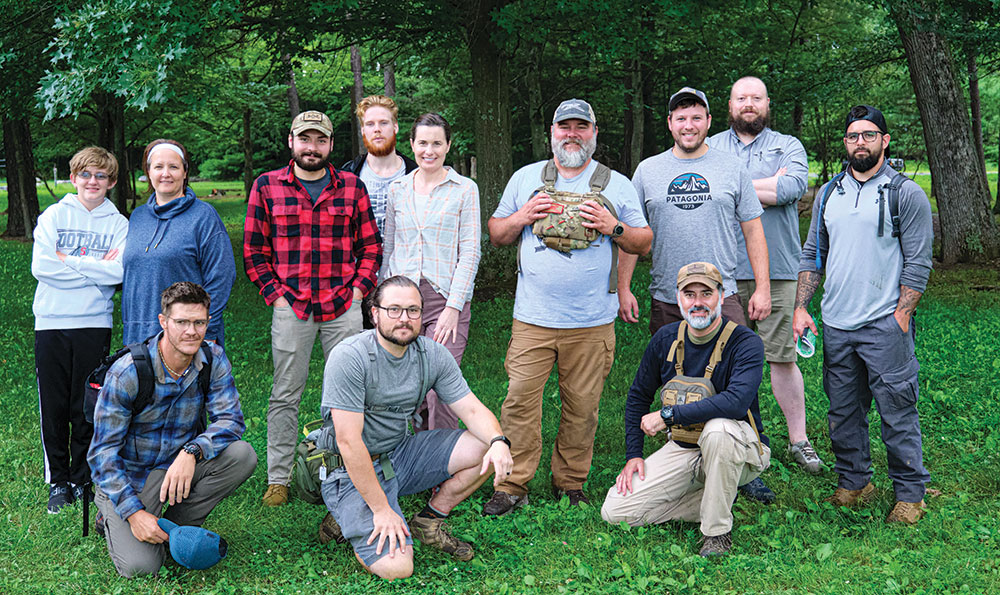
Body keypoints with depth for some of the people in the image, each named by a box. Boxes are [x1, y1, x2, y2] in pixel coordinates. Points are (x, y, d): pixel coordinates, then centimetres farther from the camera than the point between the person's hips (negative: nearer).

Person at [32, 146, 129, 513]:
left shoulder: (118, 224, 5)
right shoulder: (54, 215, 4)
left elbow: (119, 271, -11)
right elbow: (41, 266, -9)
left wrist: (68, 261, -10)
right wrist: (95, 269, -9)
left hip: (94, 324, 0)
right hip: (51, 322, 0)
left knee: (87, 407, 4)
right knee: (53, 406, 4)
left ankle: (83, 480, 19)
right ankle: (58, 482, 18)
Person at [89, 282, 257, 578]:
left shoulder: (213, 358, -9)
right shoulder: (127, 373, -21)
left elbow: (230, 419, -14)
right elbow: (103, 451, -17)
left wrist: (192, 451, -35)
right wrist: (133, 512, -26)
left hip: (182, 465, 4)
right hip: (129, 475, -4)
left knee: (242, 455, -24)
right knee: (140, 565, -22)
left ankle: (176, 525, -4)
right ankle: (112, 520, 13)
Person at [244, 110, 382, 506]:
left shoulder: (352, 187, 6)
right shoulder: (267, 186, 3)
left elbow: (370, 246, 11)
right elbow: (254, 250, 6)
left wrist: (359, 289, 0)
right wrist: (274, 294, -2)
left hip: (343, 307, 1)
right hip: (290, 306, -1)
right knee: (285, 395, 4)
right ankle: (278, 479, 13)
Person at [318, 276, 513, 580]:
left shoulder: (433, 355, -3)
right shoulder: (349, 357, -22)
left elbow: (472, 409, -2)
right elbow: (349, 442, -24)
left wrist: (498, 441, -26)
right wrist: (381, 509, -24)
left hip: (400, 454, 6)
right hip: (353, 470, -6)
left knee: (486, 447, -9)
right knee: (397, 568, -23)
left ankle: (428, 521, 8)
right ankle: (348, 520, 8)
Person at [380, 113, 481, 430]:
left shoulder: (464, 189, 1)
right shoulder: (397, 190, 12)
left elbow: (470, 253, -3)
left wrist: (453, 307, -11)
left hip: (446, 300, -3)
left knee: (440, 393, -11)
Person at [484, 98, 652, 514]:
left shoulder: (616, 184, 9)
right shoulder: (525, 179, 12)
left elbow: (644, 243, 10)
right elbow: (496, 234, 15)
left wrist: (614, 228, -9)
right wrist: (521, 217, -4)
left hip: (592, 322, 0)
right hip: (533, 318, 0)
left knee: (581, 407, 5)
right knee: (520, 401, -5)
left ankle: (570, 484, 20)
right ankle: (512, 486, 5)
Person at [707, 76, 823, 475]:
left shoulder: (788, 146, 10)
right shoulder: (710, 149, 13)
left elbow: (794, 187, -11)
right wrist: (769, 187, -8)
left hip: (777, 270, -1)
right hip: (723, 273, 1)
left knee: (783, 358, 1)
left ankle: (798, 439, 12)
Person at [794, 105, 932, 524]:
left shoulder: (906, 194, -2)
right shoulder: (828, 194, 13)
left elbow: (918, 262, -4)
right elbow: (813, 255, 16)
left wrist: (901, 318, -11)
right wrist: (800, 308, 7)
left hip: (884, 325, -5)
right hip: (835, 325, 5)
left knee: (897, 412, -1)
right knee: (843, 412, 12)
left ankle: (910, 493, 12)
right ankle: (853, 483, 25)